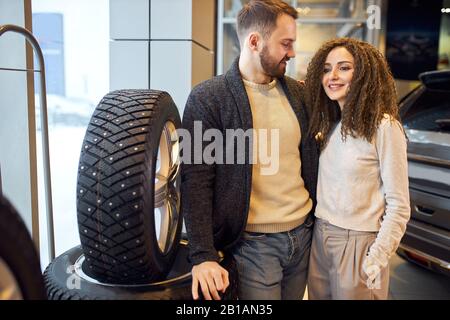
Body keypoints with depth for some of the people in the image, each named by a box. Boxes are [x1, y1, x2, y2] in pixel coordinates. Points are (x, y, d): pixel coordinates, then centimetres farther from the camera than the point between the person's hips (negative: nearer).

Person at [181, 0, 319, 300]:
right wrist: (204, 255, -19)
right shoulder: (207, 98, -11)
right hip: (254, 242, -5)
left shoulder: (298, 92, 6)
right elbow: (197, 182, -14)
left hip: (304, 233, 6)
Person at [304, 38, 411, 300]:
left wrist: (378, 257, -15)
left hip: (357, 242, -6)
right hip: (320, 237, 6)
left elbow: (398, 205, -12)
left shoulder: (384, 126, -14)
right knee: (318, 295, 20)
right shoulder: (329, 125, 6)